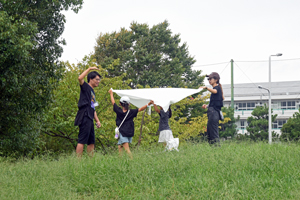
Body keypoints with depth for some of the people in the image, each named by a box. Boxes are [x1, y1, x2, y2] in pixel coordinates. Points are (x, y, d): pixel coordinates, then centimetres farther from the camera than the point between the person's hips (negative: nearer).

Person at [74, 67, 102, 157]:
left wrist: (97, 120, 18)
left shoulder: (92, 92, 26)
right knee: (82, 141, -13)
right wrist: (89, 69, -11)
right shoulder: (86, 87, 2)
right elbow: (80, 78, -20)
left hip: (90, 119, 10)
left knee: (91, 142, 10)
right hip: (85, 117, -10)